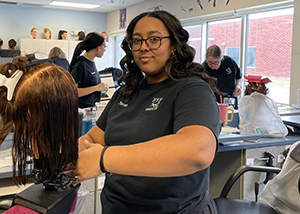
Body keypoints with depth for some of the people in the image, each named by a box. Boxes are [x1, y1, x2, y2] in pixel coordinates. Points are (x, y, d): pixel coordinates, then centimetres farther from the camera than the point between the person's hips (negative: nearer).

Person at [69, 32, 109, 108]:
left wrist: (102, 88, 8)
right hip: (83, 107, -8)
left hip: (94, 106, 8)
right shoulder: (80, 64, -15)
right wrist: (96, 88, -22)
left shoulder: (92, 62, 10)